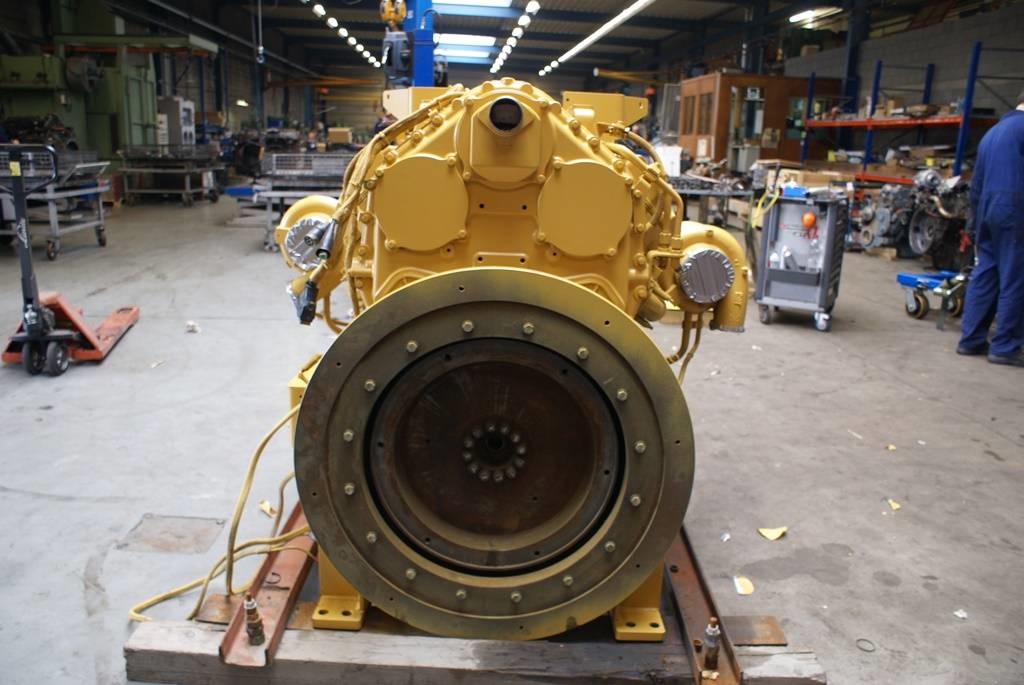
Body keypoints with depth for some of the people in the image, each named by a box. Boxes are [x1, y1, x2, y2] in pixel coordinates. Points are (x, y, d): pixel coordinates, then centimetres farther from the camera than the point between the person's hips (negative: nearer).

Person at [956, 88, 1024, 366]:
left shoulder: (992, 132, 21)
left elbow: (976, 184, 23)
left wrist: (977, 220, 26)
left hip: (987, 209, 8)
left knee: (984, 275, 10)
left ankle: (970, 339, 12)